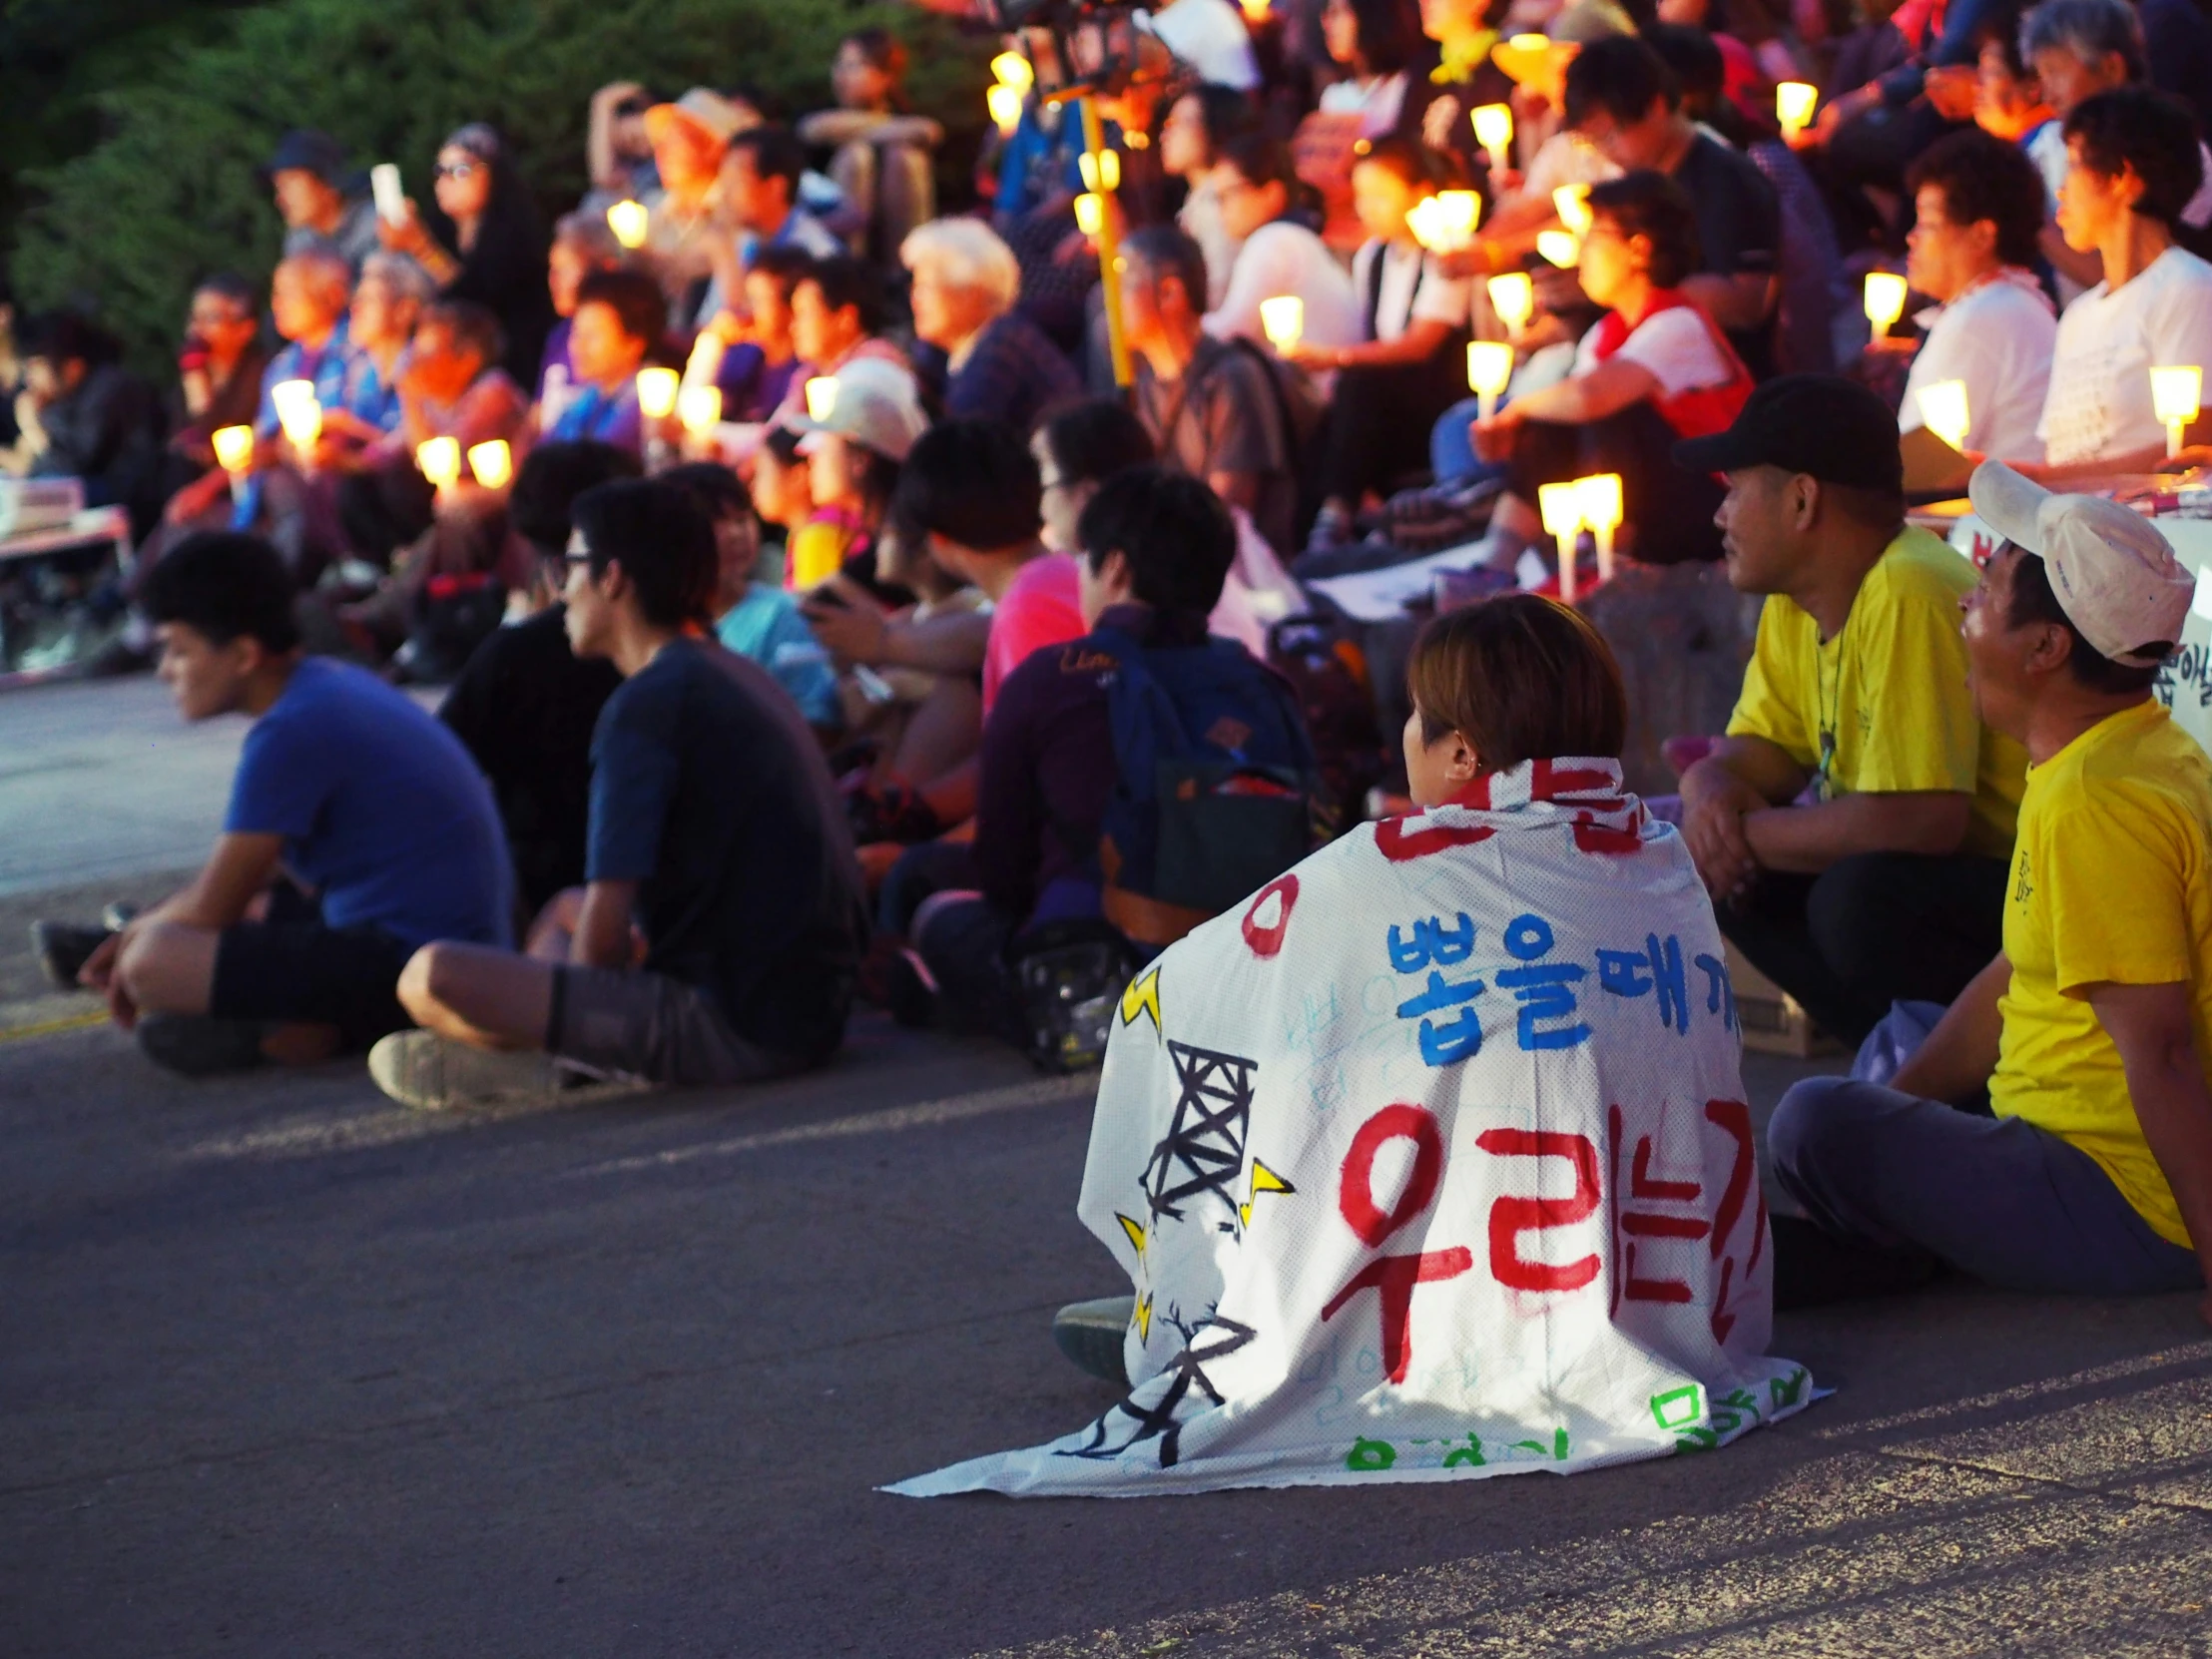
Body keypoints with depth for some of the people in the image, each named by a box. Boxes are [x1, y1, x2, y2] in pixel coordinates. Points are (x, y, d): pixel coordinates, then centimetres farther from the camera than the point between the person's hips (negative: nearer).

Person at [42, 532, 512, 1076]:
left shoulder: (292, 733, -18)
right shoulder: (331, 682, 13)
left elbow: (213, 904, -15)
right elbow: (262, 867, 24)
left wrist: (138, 933, 6)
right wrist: (145, 928, 15)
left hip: (413, 965, -11)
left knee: (153, 964, -23)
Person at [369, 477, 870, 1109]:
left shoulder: (648, 702, -12)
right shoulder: (741, 678, 17)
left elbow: (605, 931, -13)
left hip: (737, 1030, -10)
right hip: (814, 1013, 10)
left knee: (429, 979, -21)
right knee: (565, 911, 34)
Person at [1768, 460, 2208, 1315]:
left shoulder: (2096, 804, -24)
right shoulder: (2141, 757, 10)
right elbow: (2018, 976, 16)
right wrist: (1894, 1100, 12)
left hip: (2123, 1213, -11)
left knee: (1816, 1125, -24)